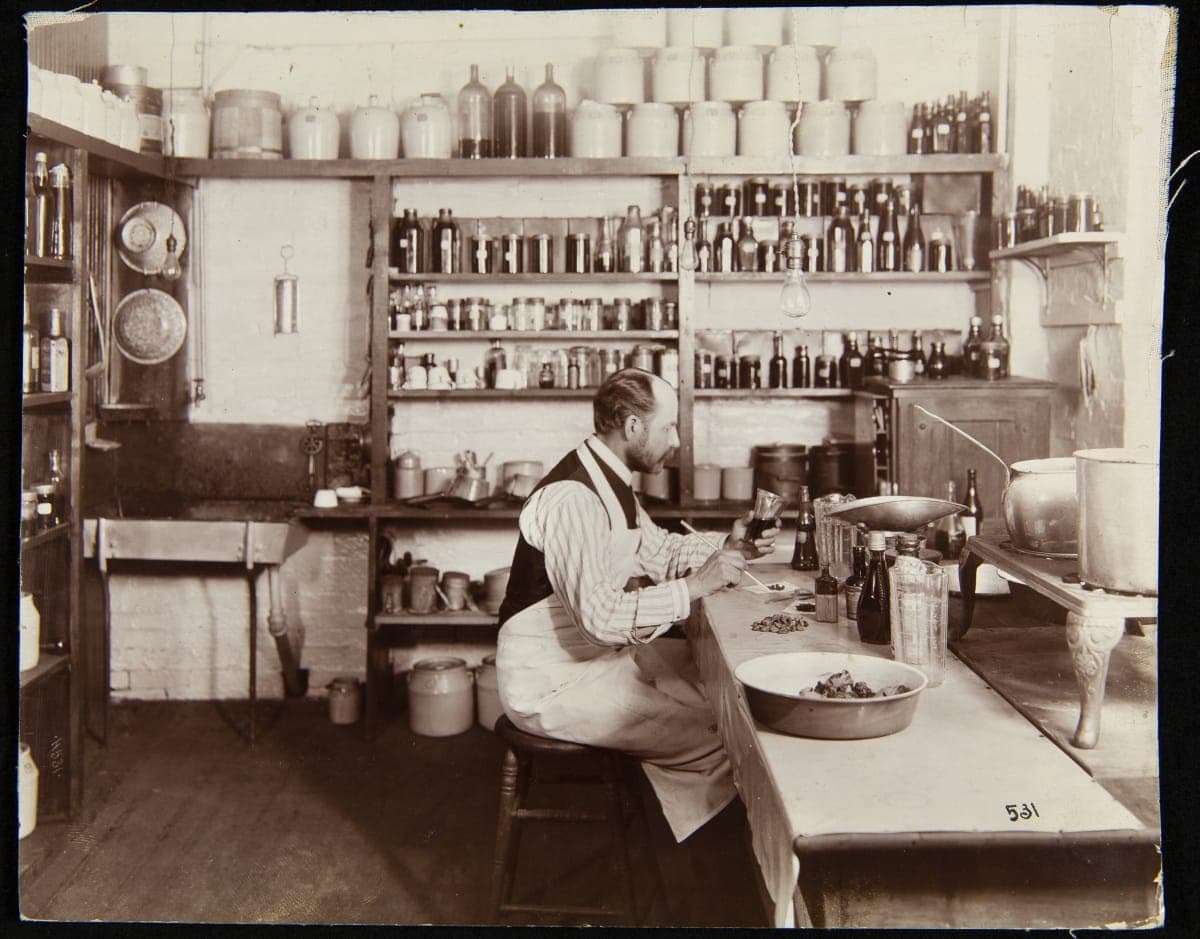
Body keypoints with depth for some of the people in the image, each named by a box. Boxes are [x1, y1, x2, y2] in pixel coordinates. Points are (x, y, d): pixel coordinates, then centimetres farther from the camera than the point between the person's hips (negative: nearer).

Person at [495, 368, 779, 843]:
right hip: (549, 682, -10)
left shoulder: (610, 481, 7)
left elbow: (656, 549, 21)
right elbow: (602, 617, -32)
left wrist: (727, 545, 5)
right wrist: (697, 585, -26)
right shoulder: (572, 497, -26)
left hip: (594, 652, 10)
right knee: (710, 735, -15)